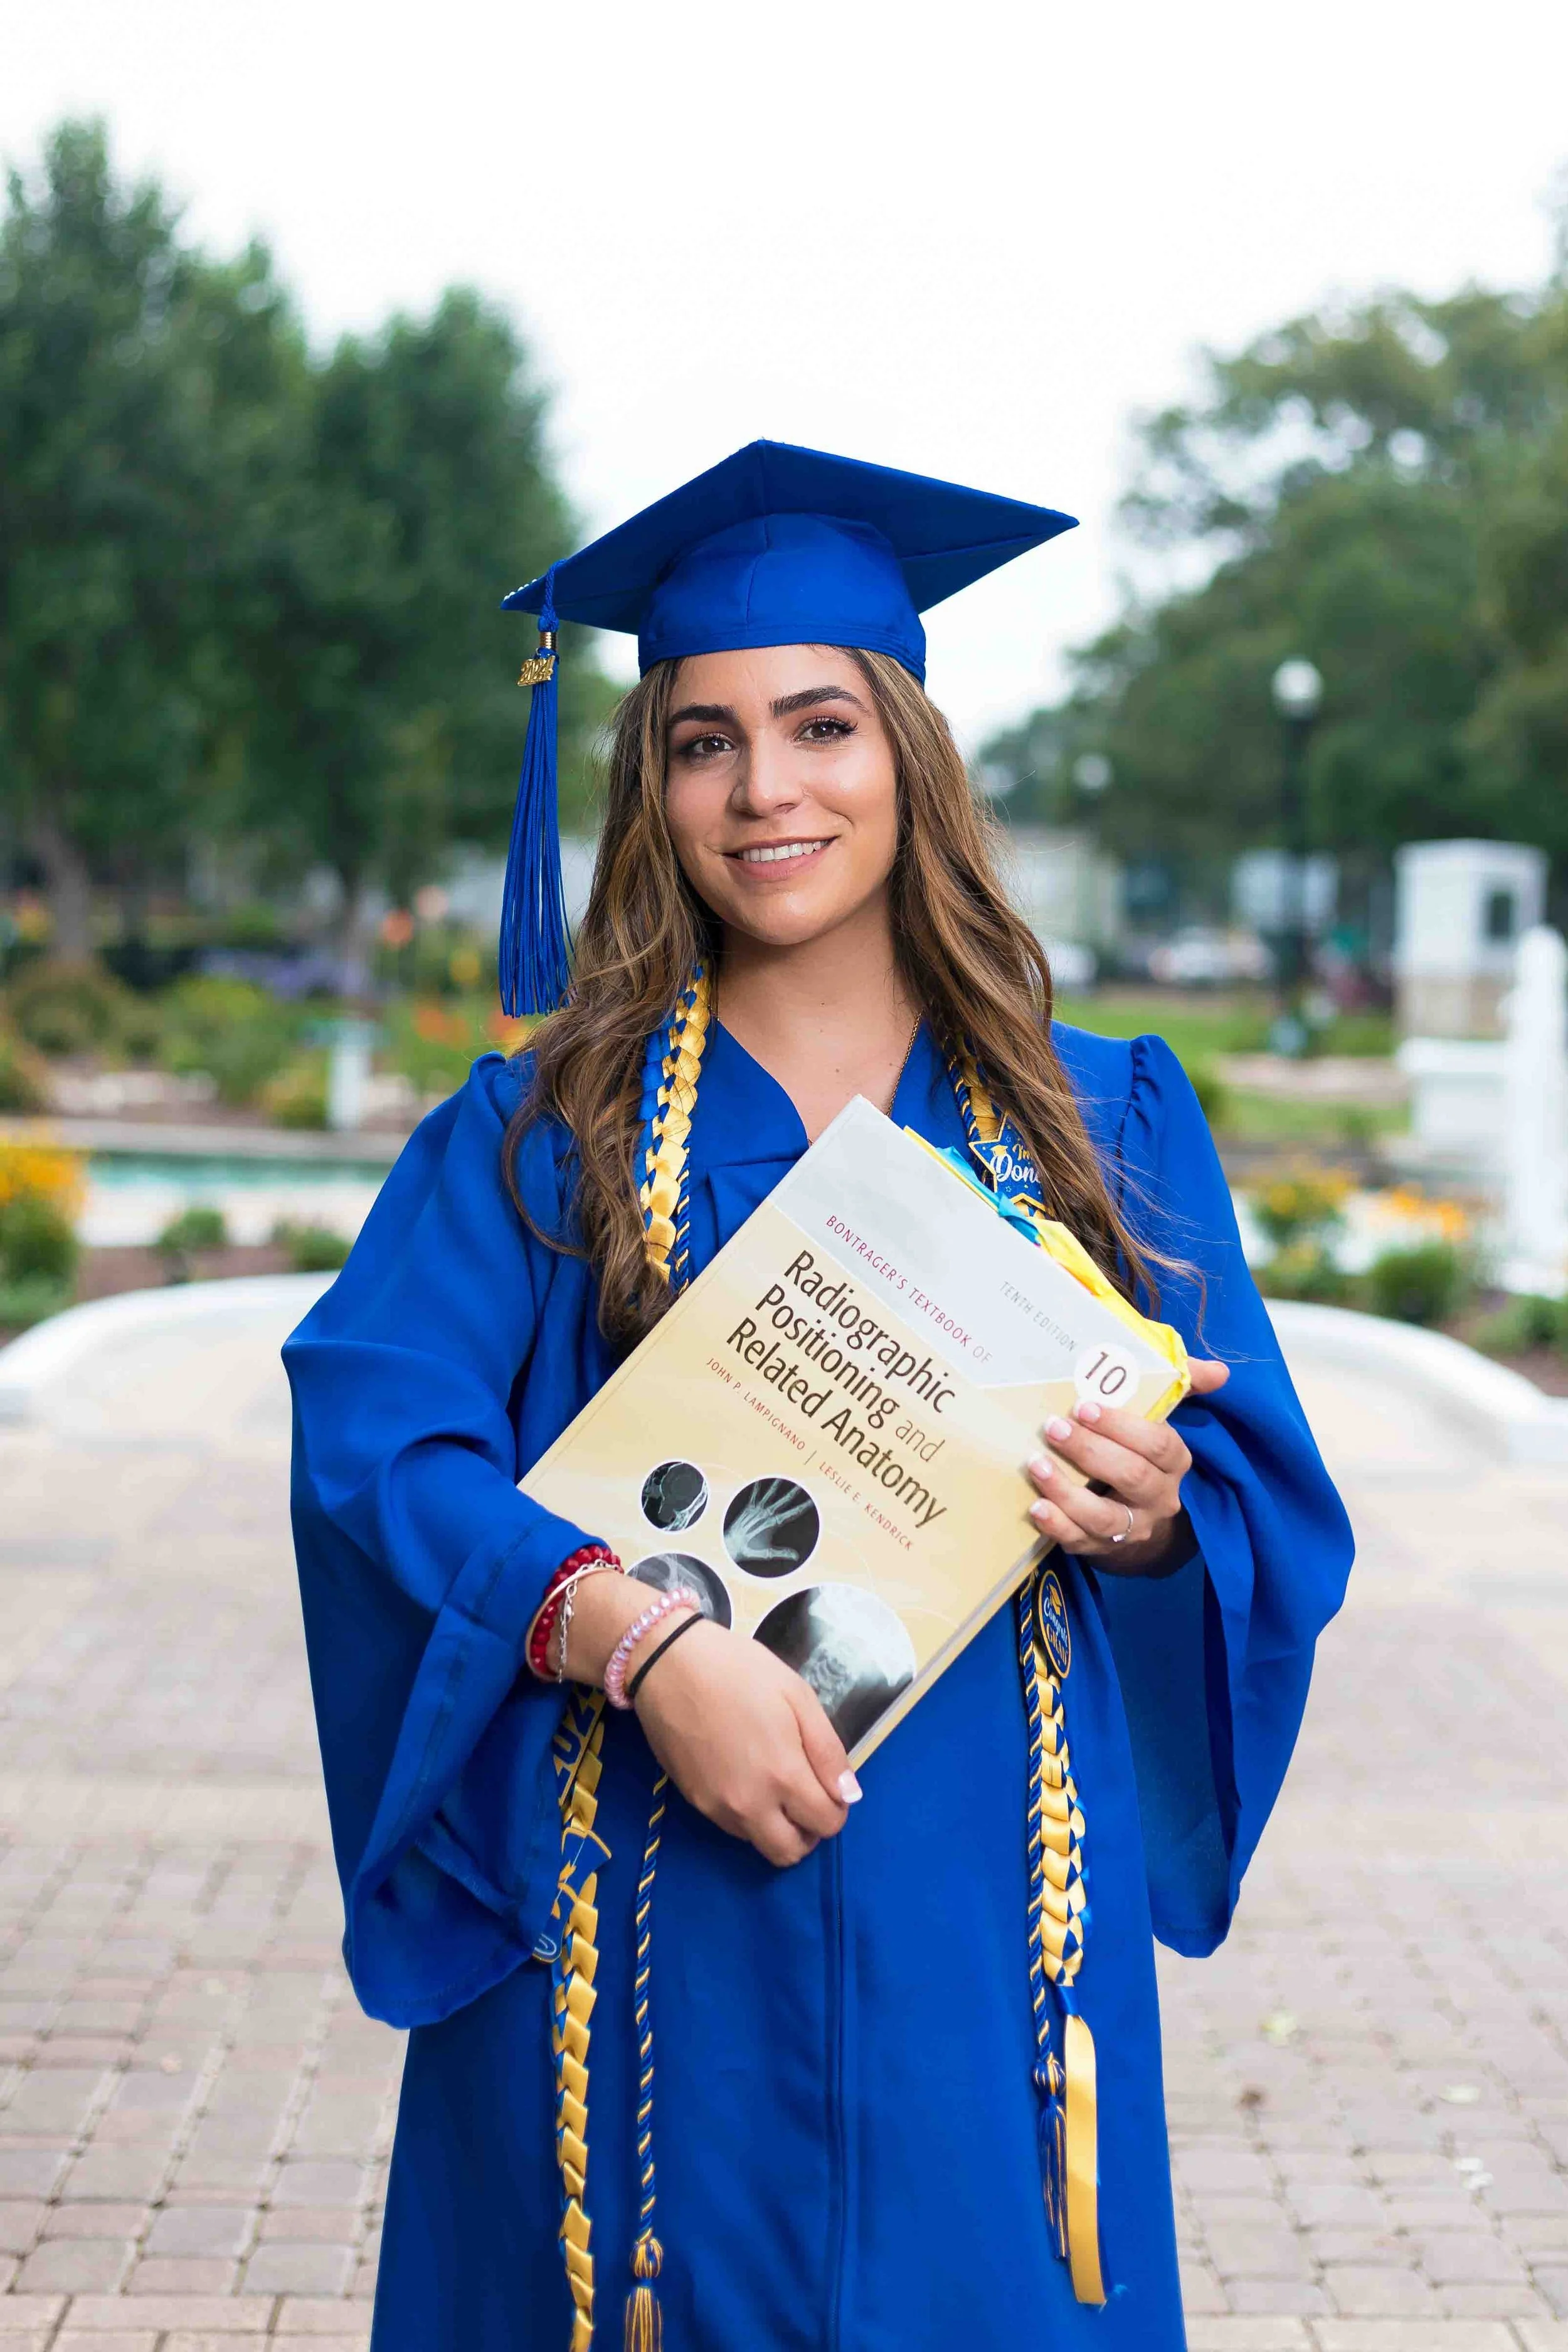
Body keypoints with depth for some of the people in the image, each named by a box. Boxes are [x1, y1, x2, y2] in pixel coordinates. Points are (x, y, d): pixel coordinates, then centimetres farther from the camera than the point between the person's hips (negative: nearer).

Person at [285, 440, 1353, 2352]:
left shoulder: (1104, 1125, 7)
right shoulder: (543, 1129, 3)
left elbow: (1274, 1515, 7)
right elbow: (374, 1440, -11)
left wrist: (1150, 1527, -16)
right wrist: (642, 1637, -25)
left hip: (971, 1957, 1)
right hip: (655, 1959, -1)